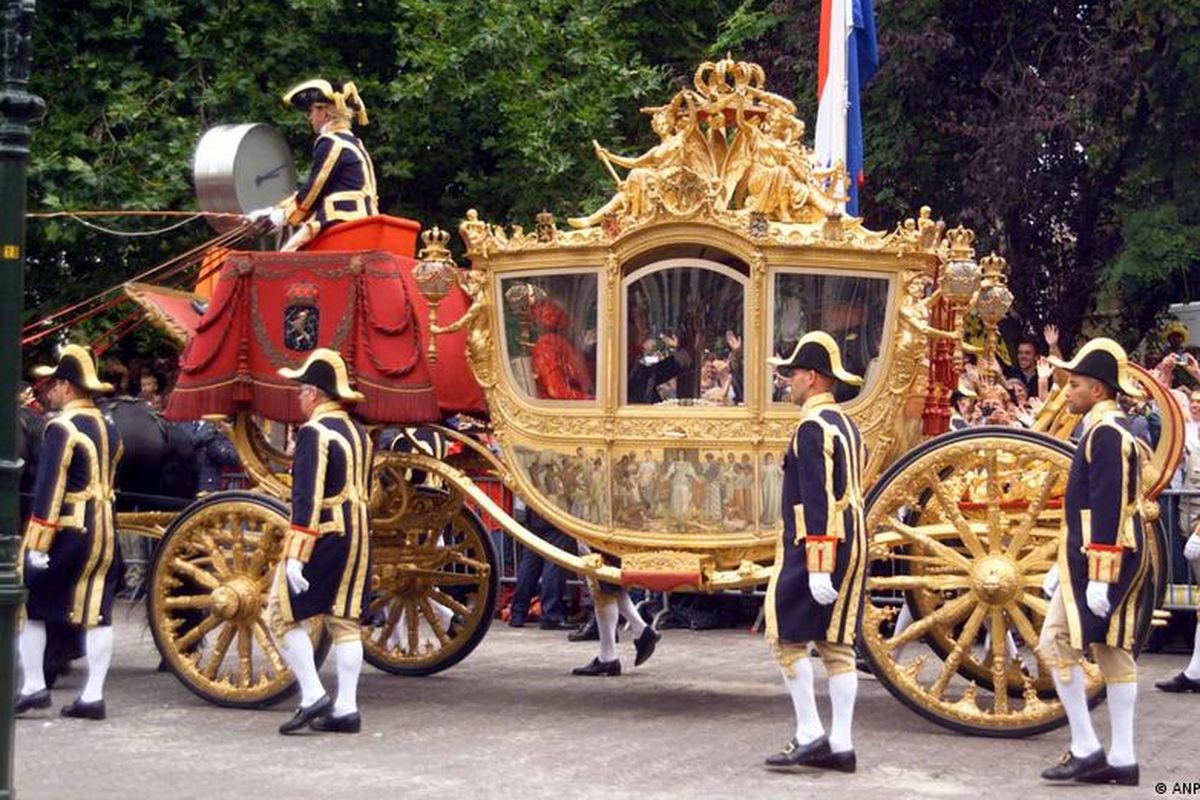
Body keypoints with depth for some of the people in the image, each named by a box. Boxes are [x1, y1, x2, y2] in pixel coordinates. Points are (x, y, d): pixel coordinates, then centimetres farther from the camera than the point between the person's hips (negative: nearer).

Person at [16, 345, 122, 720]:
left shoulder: (61, 427, -13)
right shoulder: (108, 428, 13)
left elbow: (49, 489, -18)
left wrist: (36, 545, -19)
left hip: (68, 530, -7)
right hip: (105, 532, 7)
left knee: (27, 604, 5)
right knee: (96, 613, 5)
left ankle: (33, 686, 2)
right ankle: (92, 696, 5)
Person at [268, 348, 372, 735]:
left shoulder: (314, 433, -14)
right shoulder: (358, 432, 13)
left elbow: (307, 497, -20)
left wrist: (295, 556, -21)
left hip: (323, 537, -8)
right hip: (357, 535, 8)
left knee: (283, 614, 2)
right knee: (345, 619, 9)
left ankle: (312, 696, -3)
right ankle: (346, 709, 8)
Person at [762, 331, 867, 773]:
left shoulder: (813, 427, -13)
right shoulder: (847, 425, 16)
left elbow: (816, 499, -20)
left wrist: (816, 567, -23)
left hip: (817, 544, -9)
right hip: (853, 542, 9)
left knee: (787, 636, -1)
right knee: (837, 641, 7)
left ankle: (810, 734, -3)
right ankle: (840, 745, 7)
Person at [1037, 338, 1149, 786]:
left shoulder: (1105, 433, -16)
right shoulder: (1111, 430, 16)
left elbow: (1108, 508, -21)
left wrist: (1097, 576, -23)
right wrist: (1065, 564, 24)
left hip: (1103, 557, -10)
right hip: (1127, 556, 10)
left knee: (1058, 643, -7)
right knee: (1113, 649, 9)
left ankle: (1085, 750, -4)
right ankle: (1121, 759, 10)